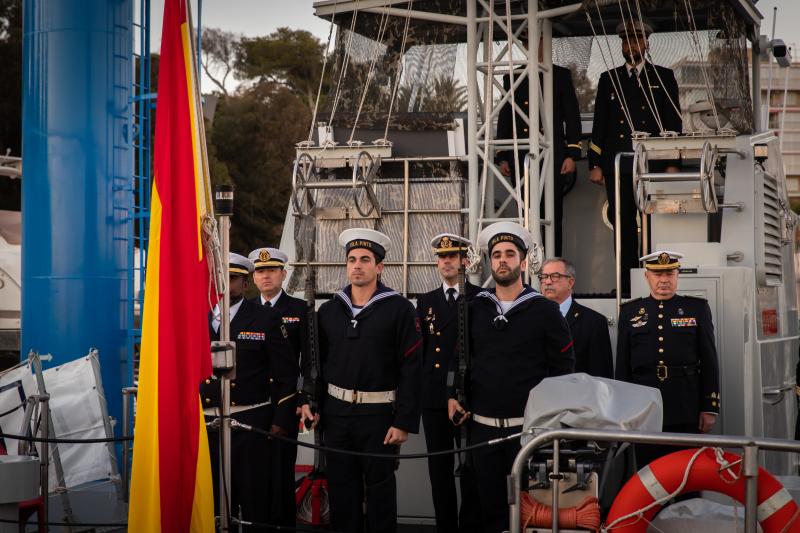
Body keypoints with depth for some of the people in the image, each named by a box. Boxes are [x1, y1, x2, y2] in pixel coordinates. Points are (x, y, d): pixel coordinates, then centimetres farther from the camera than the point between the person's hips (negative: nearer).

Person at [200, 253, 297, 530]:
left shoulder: (266, 319, -1)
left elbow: (286, 374, -1)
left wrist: (281, 422, -6)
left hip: (250, 424, -3)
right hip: (206, 424, 3)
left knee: (254, 499, 3)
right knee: (213, 499, 9)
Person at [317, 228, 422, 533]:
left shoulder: (399, 309, -6)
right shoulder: (328, 310, 7)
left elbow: (411, 368, -10)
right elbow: (317, 362, 12)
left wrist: (404, 423, -13)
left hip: (379, 415, -4)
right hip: (336, 414, 4)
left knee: (380, 490, 5)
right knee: (341, 490, 10)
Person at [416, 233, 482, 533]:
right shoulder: (425, 301, 14)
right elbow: (420, 350, 14)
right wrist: (419, 390, 9)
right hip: (433, 399, 4)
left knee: (471, 470, 0)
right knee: (439, 470, 7)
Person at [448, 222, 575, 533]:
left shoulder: (545, 311, -2)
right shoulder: (475, 309, 7)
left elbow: (563, 367, -1)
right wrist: (453, 396, 4)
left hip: (528, 426, -3)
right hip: (482, 425, 3)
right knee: (490, 506, 10)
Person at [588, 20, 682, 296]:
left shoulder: (664, 77, 10)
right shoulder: (609, 78, 15)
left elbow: (674, 122, 6)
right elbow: (599, 124, 12)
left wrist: (672, 163, -3)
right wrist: (595, 164, 4)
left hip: (653, 166, -2)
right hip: (618, 167, 2)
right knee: (623, 229, 1)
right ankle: (626, 286, 4)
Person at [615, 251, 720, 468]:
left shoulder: (697, 308, 7)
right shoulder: (629, 312, 9)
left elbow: (709, 362, 5)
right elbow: (622, 366, 9)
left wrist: (710, 408, -1)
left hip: (686, 412, -1)